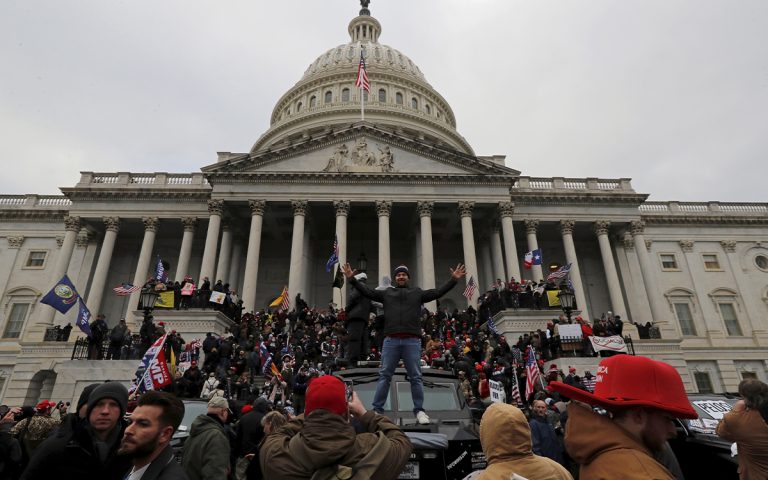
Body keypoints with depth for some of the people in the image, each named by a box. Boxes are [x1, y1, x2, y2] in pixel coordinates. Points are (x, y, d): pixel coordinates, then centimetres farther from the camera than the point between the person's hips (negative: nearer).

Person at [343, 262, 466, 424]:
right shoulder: (386, 293, 17)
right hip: (391, 340, 1)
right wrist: (352, 279, 3)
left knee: (416, 377, 5)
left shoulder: (417, 293, 16)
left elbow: (438, 292, 10)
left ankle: (419, 411, 15)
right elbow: (367, 292, 12)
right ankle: (377, 410, 9)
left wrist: (453, 279, 1)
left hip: (412, 341, 0)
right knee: (384, 375, 3)